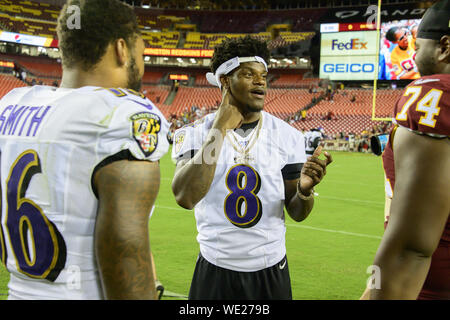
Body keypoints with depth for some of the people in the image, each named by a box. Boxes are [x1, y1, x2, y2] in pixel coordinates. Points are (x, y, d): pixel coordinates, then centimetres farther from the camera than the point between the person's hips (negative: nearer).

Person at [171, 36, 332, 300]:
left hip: (270, 270, 2)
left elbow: (297, 213, 2)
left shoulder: (287, 136, -2)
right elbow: (185, 198, -24)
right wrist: (221, 126, -23)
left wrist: (305, 189, -22)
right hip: (215, 270, -1)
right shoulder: (195, 134, -7)